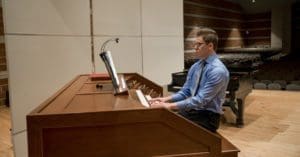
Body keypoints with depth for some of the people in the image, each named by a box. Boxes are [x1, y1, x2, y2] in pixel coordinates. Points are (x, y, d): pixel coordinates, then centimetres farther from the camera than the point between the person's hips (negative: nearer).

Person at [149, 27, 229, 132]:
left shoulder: (218, 70, -18)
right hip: (191, 111, 7)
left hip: (207, 116, -7)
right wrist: (166, 99, -7)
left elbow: (201, 100, -24)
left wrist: (170, 106, -27)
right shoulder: (195, 66, 8)